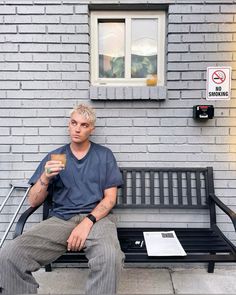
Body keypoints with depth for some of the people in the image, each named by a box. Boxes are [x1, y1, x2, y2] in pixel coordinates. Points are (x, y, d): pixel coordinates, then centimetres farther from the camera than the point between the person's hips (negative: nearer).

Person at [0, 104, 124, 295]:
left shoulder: (104, 155, 9)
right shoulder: (54, 157, 12)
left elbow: (110, 198, 3)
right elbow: (33, 202, 9)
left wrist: (88, 221, -14)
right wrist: (45, 178, -12)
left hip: (95, 218, -1)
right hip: (60, 220, 2)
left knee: (110, 257, -36)